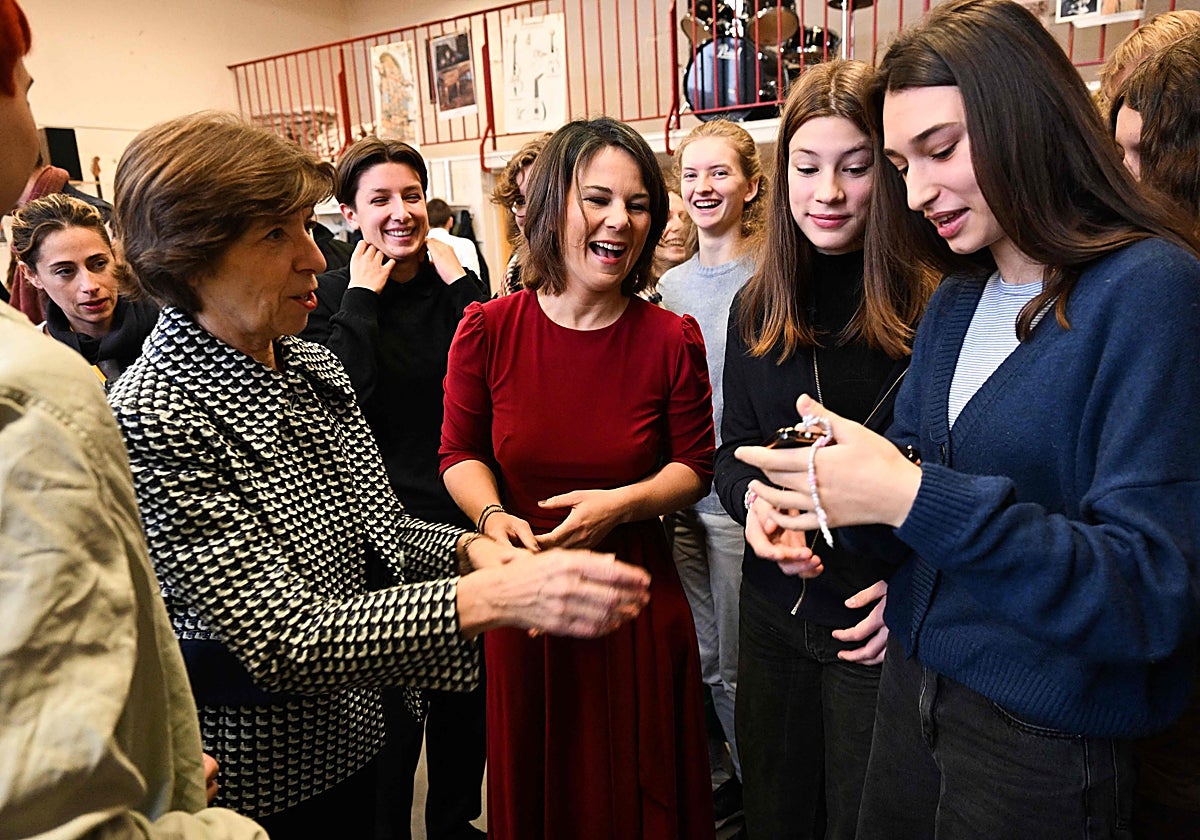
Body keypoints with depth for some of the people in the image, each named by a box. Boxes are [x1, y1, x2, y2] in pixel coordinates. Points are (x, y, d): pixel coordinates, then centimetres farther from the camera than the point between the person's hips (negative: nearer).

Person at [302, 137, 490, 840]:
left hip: (467, 521, 4)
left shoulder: (456, 282, 6)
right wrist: (362, 298, -14)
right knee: (394, 706, 6)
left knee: (469, 688, 18)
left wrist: (459, 281, -10)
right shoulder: (330, 296, -3)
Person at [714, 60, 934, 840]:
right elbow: (733, 446, 8)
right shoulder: (757, 307, 4)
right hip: (777, 607, 4)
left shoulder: (936, 304, -12)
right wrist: (751, 498, -14)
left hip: (887, 626, -4)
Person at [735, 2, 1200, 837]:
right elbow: (910, 475, 7)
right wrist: (821, 485, -14)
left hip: (1045, 737, -6)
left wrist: (915, 498, -32)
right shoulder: (956, 299, 4)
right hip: (915, 680, 6)